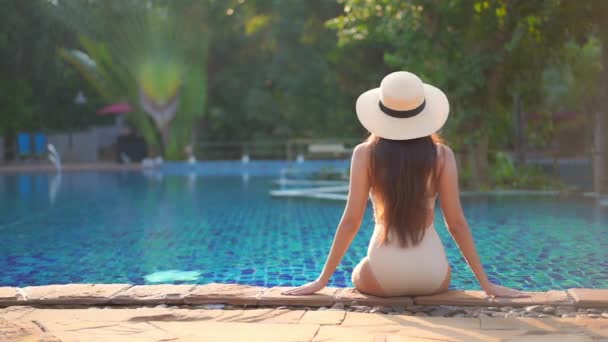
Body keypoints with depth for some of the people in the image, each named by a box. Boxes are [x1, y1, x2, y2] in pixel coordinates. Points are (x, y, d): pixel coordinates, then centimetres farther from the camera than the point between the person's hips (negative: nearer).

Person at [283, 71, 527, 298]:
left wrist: (322, 280, 2)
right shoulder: (441, 155, -2)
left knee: (358, 276, 36)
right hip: (431, 277, 2)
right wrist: (487, 284, 5)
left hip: (383, 277, -1)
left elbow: (351, 221, -5)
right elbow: (456, 223, -2)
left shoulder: (365, 153, -4)